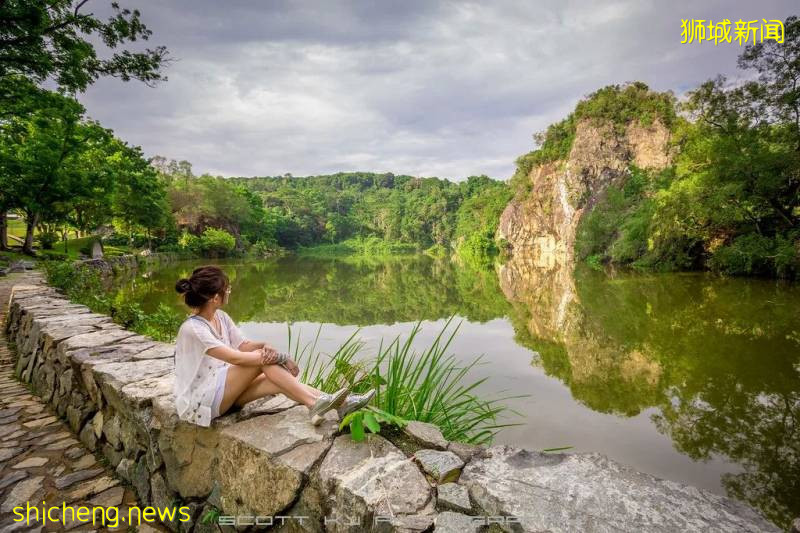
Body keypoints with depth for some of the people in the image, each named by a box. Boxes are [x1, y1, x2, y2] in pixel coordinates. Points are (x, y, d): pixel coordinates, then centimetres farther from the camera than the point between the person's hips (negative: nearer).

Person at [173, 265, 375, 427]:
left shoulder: (221, 317, 3)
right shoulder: (193, 329, -23)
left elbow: (243, 346, 1)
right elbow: (236, 358, -29)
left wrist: (265, 346, -22)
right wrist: (281, 357, -26)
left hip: (223, 391, 7)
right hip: (199, 402, -7)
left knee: (277, 381, -17)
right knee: (263, 359, -26)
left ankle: (341, 404, -21)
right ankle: (315, 404, -28)